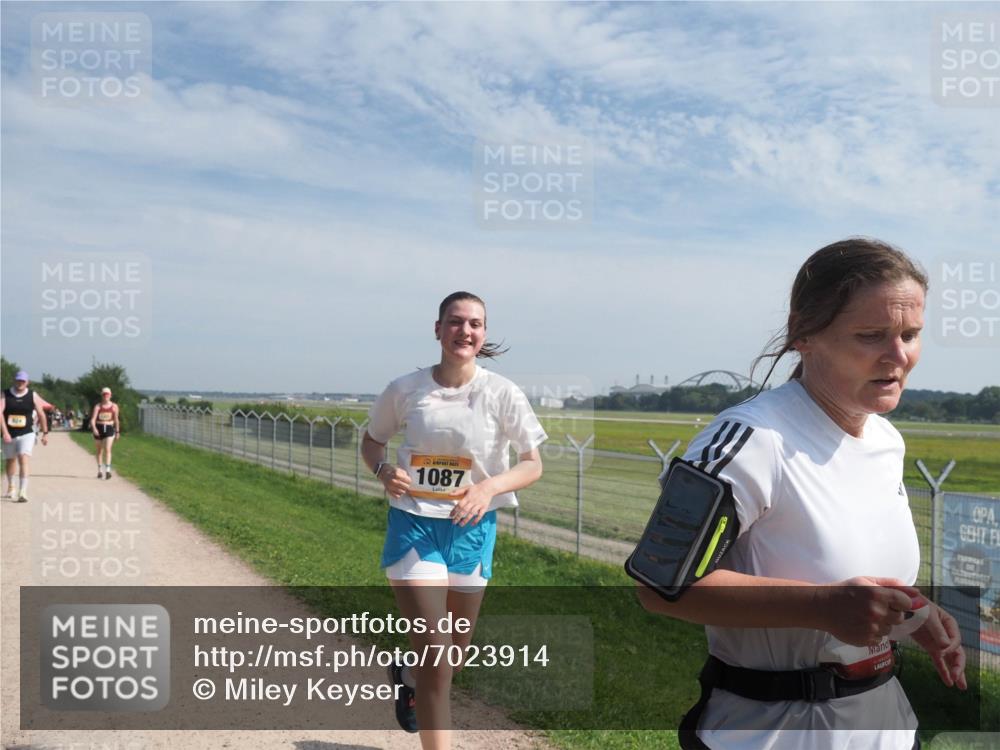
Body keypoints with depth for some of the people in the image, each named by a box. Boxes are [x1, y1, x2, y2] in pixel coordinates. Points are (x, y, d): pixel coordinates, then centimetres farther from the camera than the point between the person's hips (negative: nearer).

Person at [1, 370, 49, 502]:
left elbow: (41, 414, 6)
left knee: (24, 459, -19)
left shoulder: (33, 396, -1)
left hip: (26, 434, -2)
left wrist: (45, 433, 7)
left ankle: (22, 492, -25)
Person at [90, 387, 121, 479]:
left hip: (109, 429, -1)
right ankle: (100, 470, 26)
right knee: (99, 451, 13)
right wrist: (94, 428, -31)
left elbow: (116, 420, 10)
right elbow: (93, 419, -13)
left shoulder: (114, 406, 1)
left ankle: (108, 470, -23)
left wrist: (117, 432, 12)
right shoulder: (97, 406, -4)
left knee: (107, 449, -17)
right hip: (99, 429, 1)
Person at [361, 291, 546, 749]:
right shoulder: (406, 389, -7)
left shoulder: (502, 394, -9)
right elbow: (371, 440, 9)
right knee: (436, 653, -9)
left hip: (471, 528, 2)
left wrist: (490, 486, -23)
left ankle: (408, 676, 53)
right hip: (413, 524, -2)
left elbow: (533, 465, -5)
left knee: (456, 653, 18)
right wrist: (384, 470, -13)